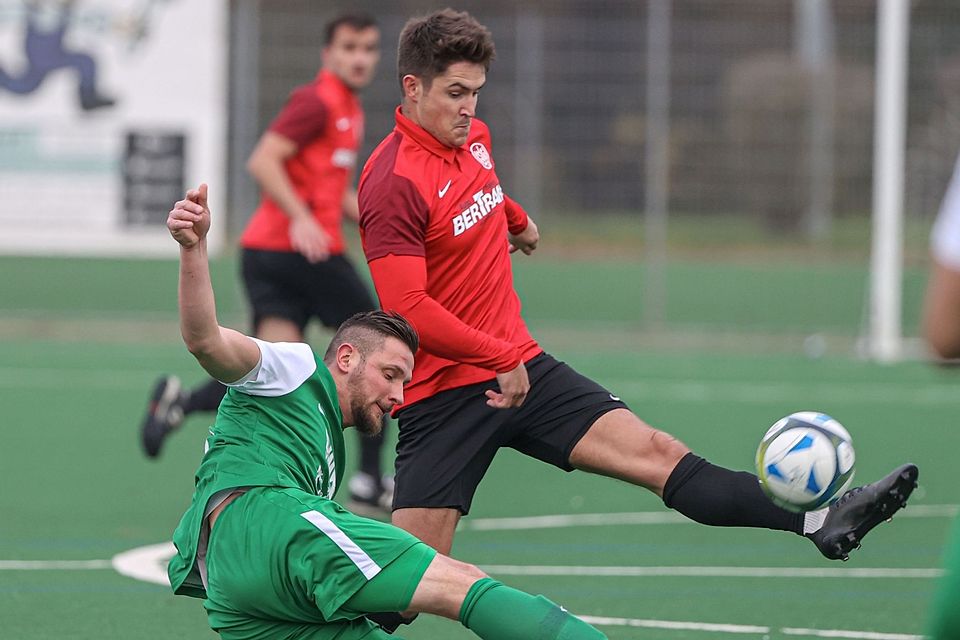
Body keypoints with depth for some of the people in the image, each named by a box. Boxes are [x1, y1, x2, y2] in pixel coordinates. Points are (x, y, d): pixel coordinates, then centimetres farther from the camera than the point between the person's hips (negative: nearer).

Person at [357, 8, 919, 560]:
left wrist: (515, 217, 50)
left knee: (658, 453, -7)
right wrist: (501, 360, -22)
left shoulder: (474, 138, 9)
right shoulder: (394, 183, -18)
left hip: (520, 367, 7)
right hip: (441, 392, -7)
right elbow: (409, 310, -25)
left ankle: (819, 522, -19)